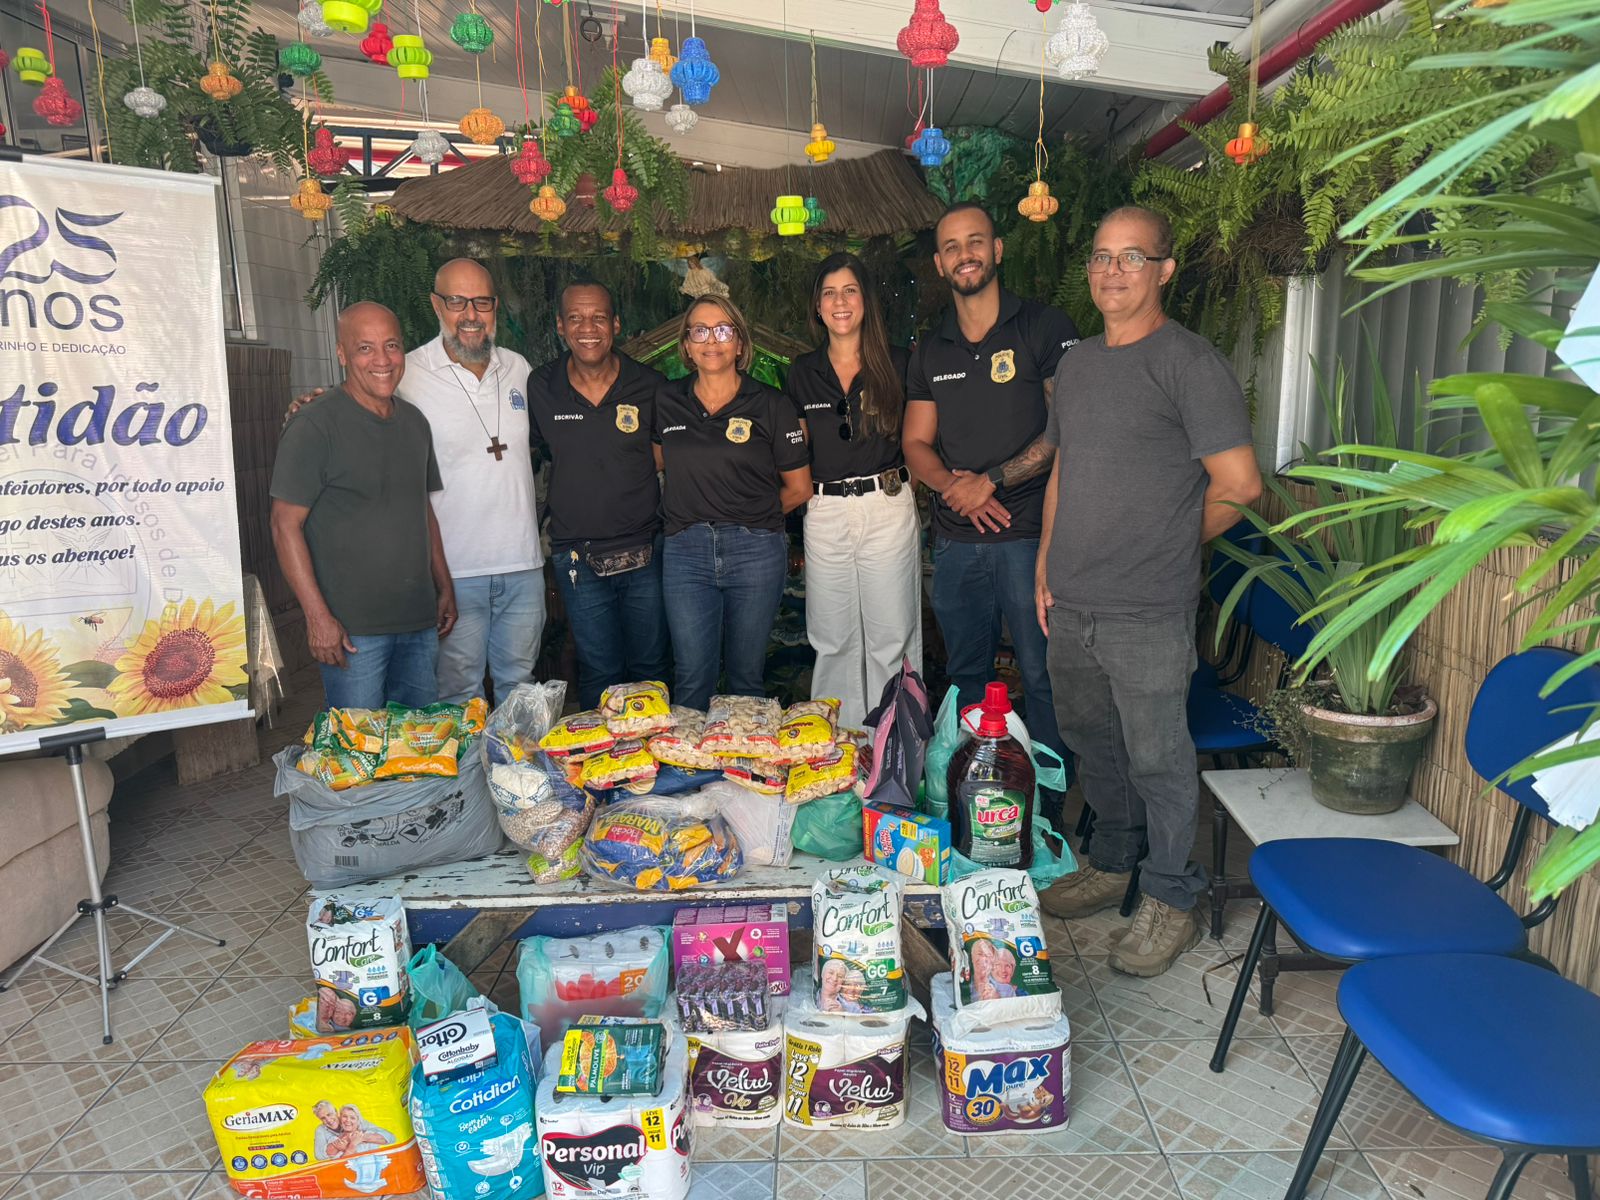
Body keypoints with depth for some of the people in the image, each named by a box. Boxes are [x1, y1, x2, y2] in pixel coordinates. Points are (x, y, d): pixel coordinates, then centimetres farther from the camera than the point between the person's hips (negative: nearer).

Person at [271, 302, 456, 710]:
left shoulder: (414, 422, 11)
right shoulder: (315, 427, -10)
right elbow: (286, 525, -12)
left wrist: (445, 587, 16)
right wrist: (317, 616, -16)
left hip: (420, 622, 6)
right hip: (352, 629, -6)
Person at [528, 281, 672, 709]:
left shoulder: (650, 387, -2)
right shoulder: (539, 388, -1)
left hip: (644, 550, 0)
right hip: (578, 557, 0)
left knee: (651, 665, 11)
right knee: (599, 670, 9)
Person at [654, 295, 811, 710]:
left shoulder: (770, 405, 1)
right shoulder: (666, 402, 8)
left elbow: (799, 488, 6)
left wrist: (752, 516, 8)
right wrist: (693, 515, 9)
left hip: (756, 551, -1)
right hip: (685, 552, 2)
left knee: (746, 676, 8)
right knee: (692, 677, 2)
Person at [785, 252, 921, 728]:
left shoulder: (896, 363, 4)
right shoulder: (802, 372, 11)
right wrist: (801, 491, 6)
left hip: (888, 507, -2)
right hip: (824, 512, 2)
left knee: (891, 636, 1)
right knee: (833, 639, 8)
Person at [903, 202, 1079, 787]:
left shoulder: (1045, 328, -1)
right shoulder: (930, 351, 14)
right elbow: (916, 444, 12)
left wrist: (991, 481, -14)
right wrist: (954, 484, -9)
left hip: (1028, 533, -4)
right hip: (955, 539, 5)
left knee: (1042, 677, 0)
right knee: (965, 676, 13)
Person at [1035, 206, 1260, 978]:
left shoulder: (1189, 364, -10)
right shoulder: (1080, 363, 13)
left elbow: (1238, 484, -12)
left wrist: (1174, 543, 0)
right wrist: (1047, 562, 13)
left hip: (1146, 616, -7)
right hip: (1070, 605, 7)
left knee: (1157, 761, 4)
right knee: (1091, 743, 19)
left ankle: (1171, 901, 22)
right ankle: (1110, 866, 39)